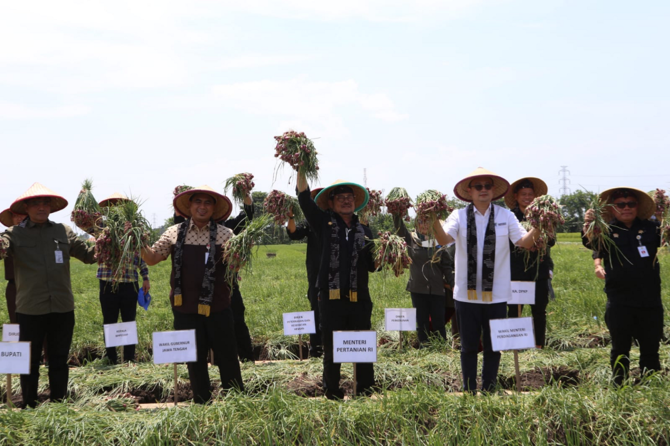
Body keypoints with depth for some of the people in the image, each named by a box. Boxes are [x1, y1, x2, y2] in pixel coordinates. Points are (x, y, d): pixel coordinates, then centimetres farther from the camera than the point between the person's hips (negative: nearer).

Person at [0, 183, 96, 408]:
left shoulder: (63, 231, 7)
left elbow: (89, 255, 8)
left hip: (62, 308, 2)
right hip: (30, 310, -2)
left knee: (59, 360, 13)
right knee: (30, 361, 9)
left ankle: (59, 404, 25)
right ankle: (29, 405, 22)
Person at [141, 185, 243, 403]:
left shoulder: (225, 234, 0)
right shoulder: (175, 233, 5)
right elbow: (152, 259, 6)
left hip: (217, 307, -1)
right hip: (186, 308, 2)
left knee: (227, 356, 5)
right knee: (195, 359, 12)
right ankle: (202, 402, 24)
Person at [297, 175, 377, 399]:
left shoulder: (364, 231, 14)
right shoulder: (325, 224, 6)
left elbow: (372, 265, 14)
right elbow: (305, 199, -5)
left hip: (359, 299, 2)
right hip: (331, 298, -2)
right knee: (331, 351, 6)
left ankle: (366, 393, 17)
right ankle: (332, 395, 16)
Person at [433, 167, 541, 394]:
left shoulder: (505, 216, 1)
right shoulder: (459, 216, -2)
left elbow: (525, 242, -8)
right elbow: (444, 239, -18)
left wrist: (537, 228, -29)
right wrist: (435, 223, -38)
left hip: (496, 294, 1)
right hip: (466, 293, 0)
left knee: (493, 347, 11)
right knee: (469, 346, 11)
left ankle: (489, 390, 25)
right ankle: (469, 392, 23)